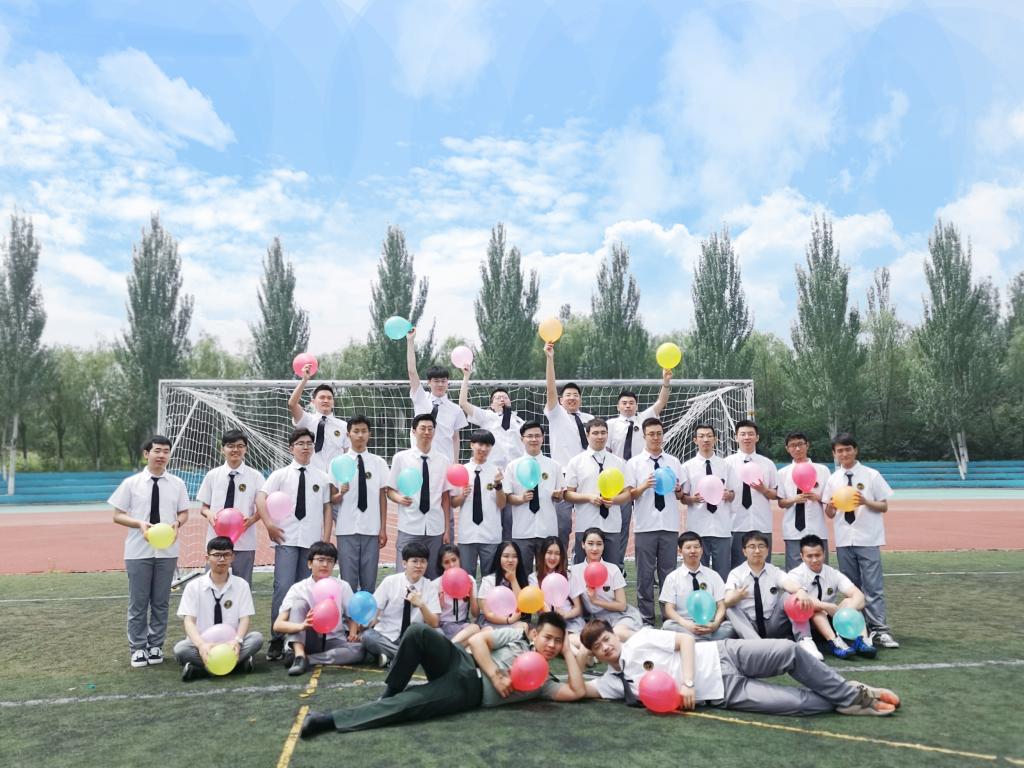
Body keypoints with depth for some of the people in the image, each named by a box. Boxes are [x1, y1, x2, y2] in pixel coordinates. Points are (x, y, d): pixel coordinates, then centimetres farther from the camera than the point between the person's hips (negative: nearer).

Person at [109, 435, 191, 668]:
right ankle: (137, 648, 18)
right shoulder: (131, 483, -2)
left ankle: (156, 646, 22)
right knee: (138, 602, 5)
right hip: (138, 551, -2)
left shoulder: (177, 484, 3)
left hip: (167, 551, 2)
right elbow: (118, 515, 0)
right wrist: (139, 523, -18)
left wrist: (177, 522, -13)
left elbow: (184, 512, 10)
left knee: (161, 602, 9)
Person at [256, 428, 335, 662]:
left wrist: (326, 539, 4)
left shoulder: (322, 478, 9)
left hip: (313, 541, 2)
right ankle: (277, 641, -1)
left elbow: (327, 509, 10)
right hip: (286, 539, -2)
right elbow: (261, 497, -1)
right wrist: (269, 524, -11)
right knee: (283, 587, -10)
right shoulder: (280, 475, 5)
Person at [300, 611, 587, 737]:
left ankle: (330, 720, -22)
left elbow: (578, 692, -2)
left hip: (468, 692, -1)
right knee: (418, 632, -30)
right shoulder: (517, 636, 11)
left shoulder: (543, 683, 13)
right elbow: (477, 640, 0)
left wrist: (569, 653, 1)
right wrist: (496, 676, -11)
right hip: (462, 664, 1)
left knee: (406, 705, -26)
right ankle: (389, 694, -9)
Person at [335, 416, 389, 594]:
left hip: (372, 529, 1)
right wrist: (340, 493, -20)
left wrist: (383, 529, 3)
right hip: (347, 530, -1)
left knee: (369, 581, 7)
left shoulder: (379, 463, 4)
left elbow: (383, 496, 5)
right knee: (348, 580, 3)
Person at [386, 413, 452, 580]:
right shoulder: (401, 458, 1)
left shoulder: (442, 461, 5)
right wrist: (399, 498, -16)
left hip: (435, 528, 2)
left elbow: (445, 497, 8)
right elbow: (390, 490, 7)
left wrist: (447, 530, 6)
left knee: (434, 576, 8)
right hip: (409, 528, -2)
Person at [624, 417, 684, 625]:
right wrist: (644, 487, -19)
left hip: (670, 525, 2)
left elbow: (680, 496, 15)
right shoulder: (634, 463, 2)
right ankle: (646, 617, 14)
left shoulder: (673, 462, 11)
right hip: (645, 526, -2)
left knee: (669, 573, 8)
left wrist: (677, 489, -8)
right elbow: (628, 495, -1)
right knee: (645, 574, 4)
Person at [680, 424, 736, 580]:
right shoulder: (688, 467, 3)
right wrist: (693, 499, -17)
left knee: (723, 572, 5)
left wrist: (728, 495, -10)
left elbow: (732, 495, 13)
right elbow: (682, 497, 4)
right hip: (697, 528, -1)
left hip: (722, 527, 1)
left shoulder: (725, 465, 9)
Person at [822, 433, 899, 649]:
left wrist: (866, 502, -19)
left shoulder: (871, 475, -2)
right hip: (844, 540, 4)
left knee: (873, 586, -6)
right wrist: (830, 506, -14)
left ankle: (879, 630, -2)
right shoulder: (833, 479, 7)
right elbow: (830, 514, 9)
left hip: (868, 539, -3)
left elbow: (884, 507, 0)